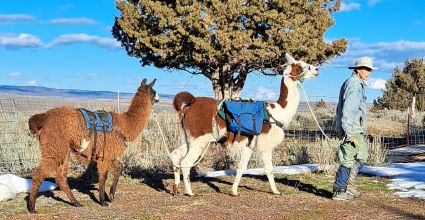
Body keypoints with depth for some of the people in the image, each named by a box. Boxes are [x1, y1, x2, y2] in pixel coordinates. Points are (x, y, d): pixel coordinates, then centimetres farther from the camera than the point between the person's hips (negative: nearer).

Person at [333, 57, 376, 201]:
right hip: (352, 129, -11)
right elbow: (347, 110, -23)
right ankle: (339, 191, 3)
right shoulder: (354, 84, -16)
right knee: (348, 160, -4)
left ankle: (349, 185, 25)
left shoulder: (358, 84, 17)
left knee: (362, 156, 19)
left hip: (356, 129, 11)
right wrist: (349, 133, -25)